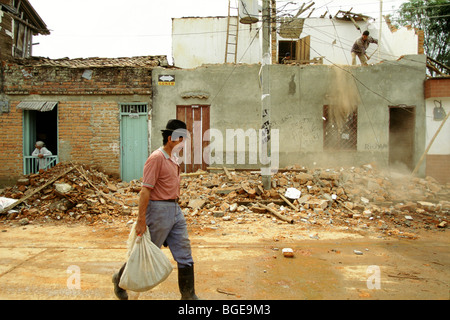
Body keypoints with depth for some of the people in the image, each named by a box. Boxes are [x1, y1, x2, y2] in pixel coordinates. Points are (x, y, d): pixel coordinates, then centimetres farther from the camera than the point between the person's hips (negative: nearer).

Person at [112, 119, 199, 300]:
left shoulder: (173, 159, 13)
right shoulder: (156, 158, -15)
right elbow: (145, 190, -20)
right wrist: (141, 220, -22)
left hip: (175, 210, 8)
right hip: (158, 209, -8)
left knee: (185, 255, 7)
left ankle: (189, 296, 18)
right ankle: (120, 279, 32)